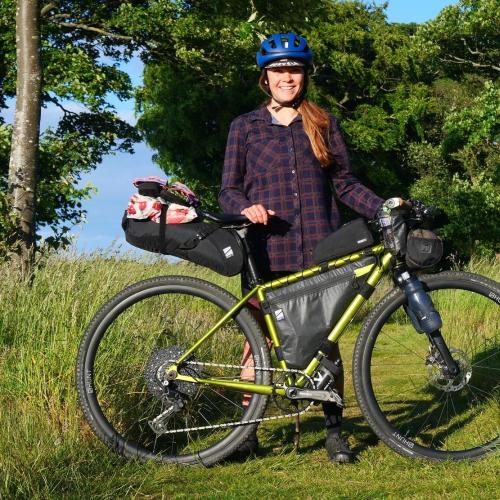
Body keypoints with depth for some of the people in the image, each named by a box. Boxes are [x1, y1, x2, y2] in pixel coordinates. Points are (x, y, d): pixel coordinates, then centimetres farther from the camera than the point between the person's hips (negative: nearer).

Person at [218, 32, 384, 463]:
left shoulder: (323, 124, 12)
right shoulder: (245, 127, 8)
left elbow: (344, 183, 11)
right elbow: (228, 190, 7)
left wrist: (383, 207, -5)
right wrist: (247, 208, -15)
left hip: (318, 249, 1)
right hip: (266, 250, -1)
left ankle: (334, 430, 11)